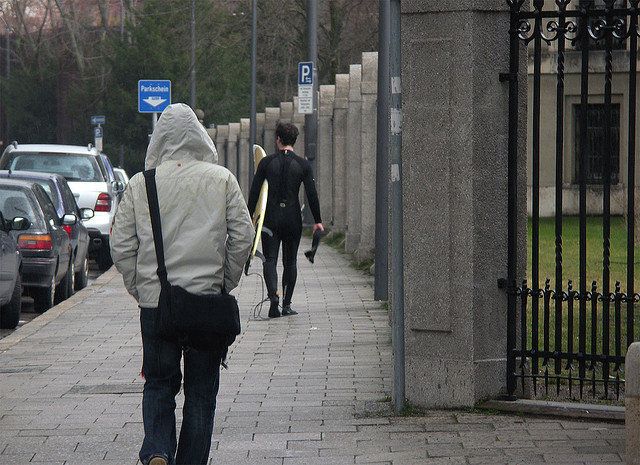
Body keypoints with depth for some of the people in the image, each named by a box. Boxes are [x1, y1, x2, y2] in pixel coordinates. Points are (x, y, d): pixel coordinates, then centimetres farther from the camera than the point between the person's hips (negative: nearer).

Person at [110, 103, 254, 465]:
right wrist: (224, 283, 9)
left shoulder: (140, 184, 0)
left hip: (154, 300, 1)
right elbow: (242, 236, -2)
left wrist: (139, 288, 10)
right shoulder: (221, 180, -1)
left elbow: (122, 246, -1)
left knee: (159, 384, 11)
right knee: (201, 391, 10)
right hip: (207, 299, -1)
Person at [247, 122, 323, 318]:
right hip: (293, 219, 1)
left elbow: (254, 192, 0)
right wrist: (317, 221, 5)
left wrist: (249, 218, 7)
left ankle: (273, 294, -24)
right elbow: (312, 194, -2)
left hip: (271, 218, -1)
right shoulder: (303, 165, -1)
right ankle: (286, 304, 12)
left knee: (270, 259, 0)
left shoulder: (266, 162, 0)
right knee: (290, 262, 11)